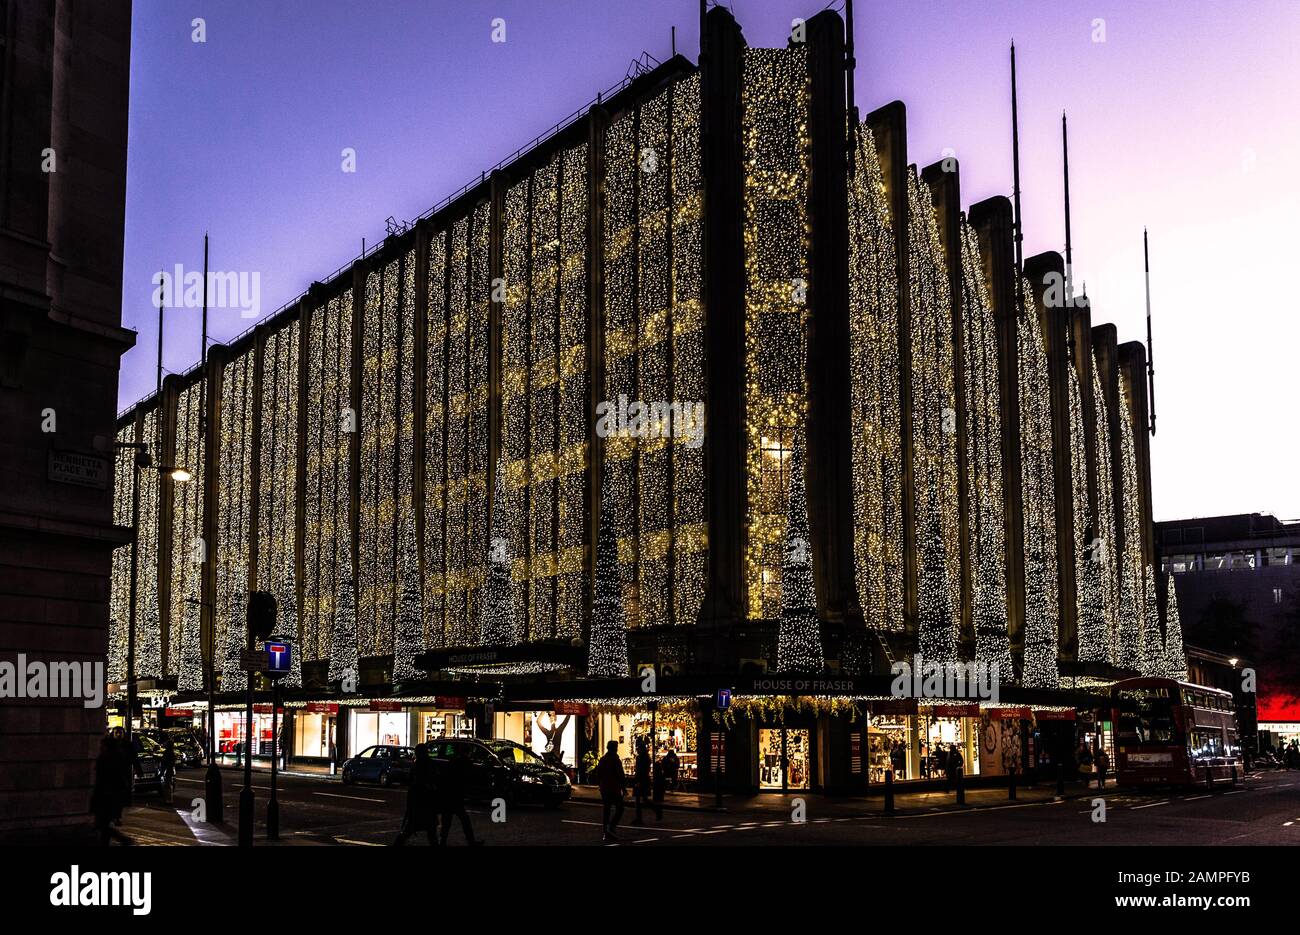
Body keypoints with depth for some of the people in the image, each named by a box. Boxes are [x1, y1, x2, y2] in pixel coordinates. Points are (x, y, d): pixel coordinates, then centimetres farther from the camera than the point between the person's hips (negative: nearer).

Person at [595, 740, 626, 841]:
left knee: (606, 810, 11)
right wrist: (624, 787, -4)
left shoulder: (602, 760, 10)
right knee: (619, 808, 0)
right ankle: (611, 828, -17)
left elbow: (598, 775, 16)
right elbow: (621, 775, -13)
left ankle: (605, 833, 9)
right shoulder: (616, 760, -12)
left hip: (604, 789, 7)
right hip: (614, 789, -7)